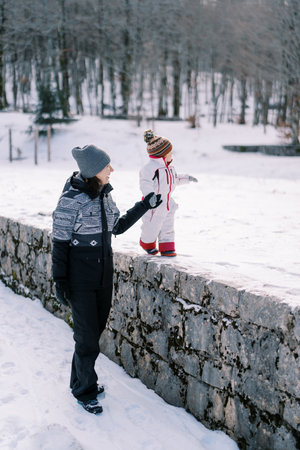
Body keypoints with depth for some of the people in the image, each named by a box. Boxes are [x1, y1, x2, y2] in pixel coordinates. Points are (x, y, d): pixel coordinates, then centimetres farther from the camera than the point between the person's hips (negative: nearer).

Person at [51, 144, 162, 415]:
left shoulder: (105, 193, 3)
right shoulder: (71, 200, -18)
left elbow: (118, 227, 15)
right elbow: (60, 243, -14)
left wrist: (145, 206, 10)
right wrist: (60, 281, -13)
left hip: (104, 273, 7)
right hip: (80, 278, -7)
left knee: (97, 327, 16)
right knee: (88, 337, 1)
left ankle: (81, 379, 36)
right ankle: (84, 390, 22)